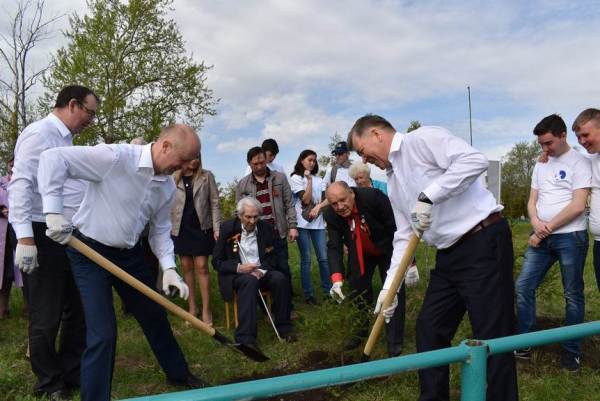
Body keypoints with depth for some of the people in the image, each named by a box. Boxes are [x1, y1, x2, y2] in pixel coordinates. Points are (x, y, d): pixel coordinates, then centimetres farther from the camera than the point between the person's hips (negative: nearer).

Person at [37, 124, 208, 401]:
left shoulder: (168, 186, -1)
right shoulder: (116, 157, -23)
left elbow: (160, 230, 7)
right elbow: (53, 158, -23)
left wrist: (169, 268, -8)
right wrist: (53, 211, -29)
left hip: (129, 254, 7)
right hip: (90, 252, -7)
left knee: (155, 316, 17)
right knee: (103, 333, -11)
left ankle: (178, 374, 39)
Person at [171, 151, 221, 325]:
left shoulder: (206, 176, 0)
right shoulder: (173, 178, 2)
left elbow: (214, 203, -1)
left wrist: (217, 228, -7)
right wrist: (167, 229, 2)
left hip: (201, 228, -2)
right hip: (181, 229, 2)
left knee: (202, 267, -3)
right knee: (187, 268, 8)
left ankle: (206, 310, 3)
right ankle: (192, 308, 18)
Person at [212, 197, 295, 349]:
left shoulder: (266, 228, 0)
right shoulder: (227, 228, -7)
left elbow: (272, 257, 8)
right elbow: (217, 261, -5)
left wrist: (262, 270, -14)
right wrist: (239, 268, -21)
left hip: (261, 271, 3)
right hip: (236, 273, -3)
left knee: (281, 279, -26)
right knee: (249, 281, -36)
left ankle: (283, 326, -8)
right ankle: (246, 337, -40)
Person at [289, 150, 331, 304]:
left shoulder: (318, 179, 15)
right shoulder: (296, 178, 1)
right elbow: (306, 199, -9)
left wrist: (319, 206, -11)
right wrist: (309, 180, -8)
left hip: (318, 222, 4)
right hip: (303, 223, -4)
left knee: (323, 258, 0)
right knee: (306, 260, -1)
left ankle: (328, 290, 9)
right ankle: (308, 293, 6)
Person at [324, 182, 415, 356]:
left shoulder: (374, 197, -34)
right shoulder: (331, 215, -21)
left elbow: (398, 228, -29)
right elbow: (334, 247, -24)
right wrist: (337, 278, -40)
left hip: (387, 250, -3)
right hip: (360, 255, 4)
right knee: (358, 289, 9)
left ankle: (395, 343, 5)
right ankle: (362, 330, 31)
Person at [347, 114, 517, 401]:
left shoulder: (422, 139, -7)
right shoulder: (393, 182, 17)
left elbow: (475, 160, -21)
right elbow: (404, 235, 17)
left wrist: (428, 196, -24)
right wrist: (389, 285, 12)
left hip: (484, 243, -9)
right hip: (449, 254, 9)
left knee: (492, 337, -4)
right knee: (429, 330, 13)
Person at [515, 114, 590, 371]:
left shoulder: (580, 162, -5)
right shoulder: (540, 166, 15)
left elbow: (577, 206, -13)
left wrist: (546, 229, -10)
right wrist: (536, 223, -9)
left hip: (570, 237, -6)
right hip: (541, 237, 6)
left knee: (572, 295, 4)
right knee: (523, 287, 2)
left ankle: (572, 350, 15)